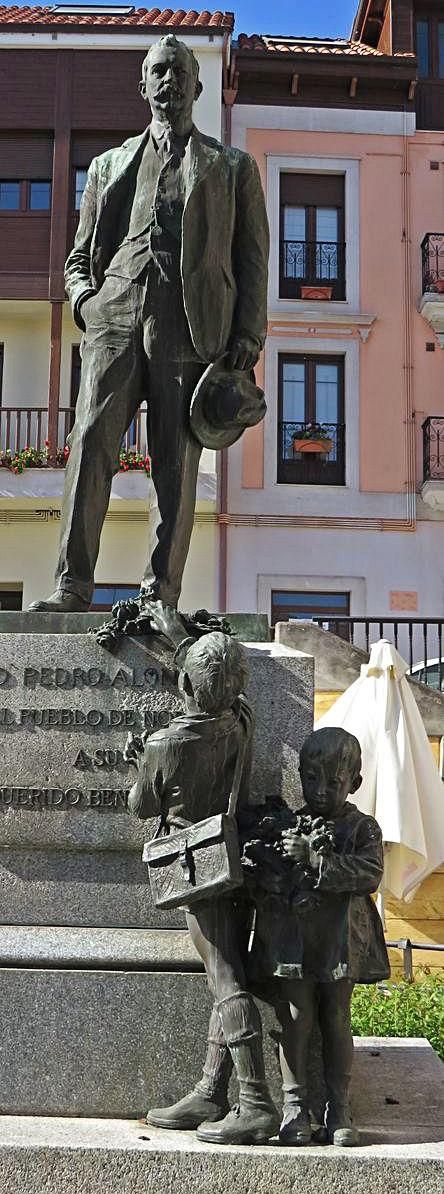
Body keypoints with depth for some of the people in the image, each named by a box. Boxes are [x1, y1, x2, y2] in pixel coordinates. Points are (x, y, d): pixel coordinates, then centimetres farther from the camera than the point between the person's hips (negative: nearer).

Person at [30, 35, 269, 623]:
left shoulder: (234, 167, 20)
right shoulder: (110, 165, 26)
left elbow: (252, 260, 13)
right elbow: (80, 255, 26)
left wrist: (247, 340, 0)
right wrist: (83, 297, 3)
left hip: (191, 326, -1)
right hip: (115, 319, 2)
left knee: (176, 464, -6)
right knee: (90, 443, -14)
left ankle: (161, 594, -4)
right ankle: (72, 586, -15)